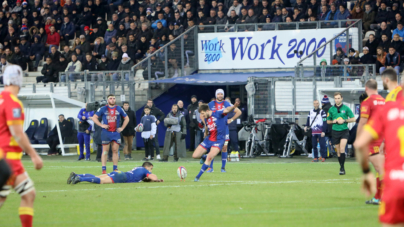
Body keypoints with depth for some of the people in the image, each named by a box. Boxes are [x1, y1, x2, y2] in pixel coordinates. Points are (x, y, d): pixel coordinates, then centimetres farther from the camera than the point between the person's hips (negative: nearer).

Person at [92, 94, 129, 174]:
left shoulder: (119, 109, 9)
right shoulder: (103, 109, 2)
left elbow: (126, 118, 19)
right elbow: (94, 118, 4)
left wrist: (122, 128, 7)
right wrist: (101, 125, -7)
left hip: (116, 132, 2)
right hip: (106, 133, -2)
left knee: (115, 151, 2)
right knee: (105, 151, -3)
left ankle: (115, 168, 9)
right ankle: (104, 169, -2)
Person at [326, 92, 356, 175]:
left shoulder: (346, 108, 0)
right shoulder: (331, 109, 8)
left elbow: (353, 119, 3)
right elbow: (328, 121, 17)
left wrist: (344, 121, -11)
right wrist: (333, 121, -5)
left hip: (344, 131, -3)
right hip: (335, 131, 3)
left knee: (342, 149, -19)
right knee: (338, 152, 5)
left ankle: (342, 168, -16)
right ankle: (341, 167, 16)